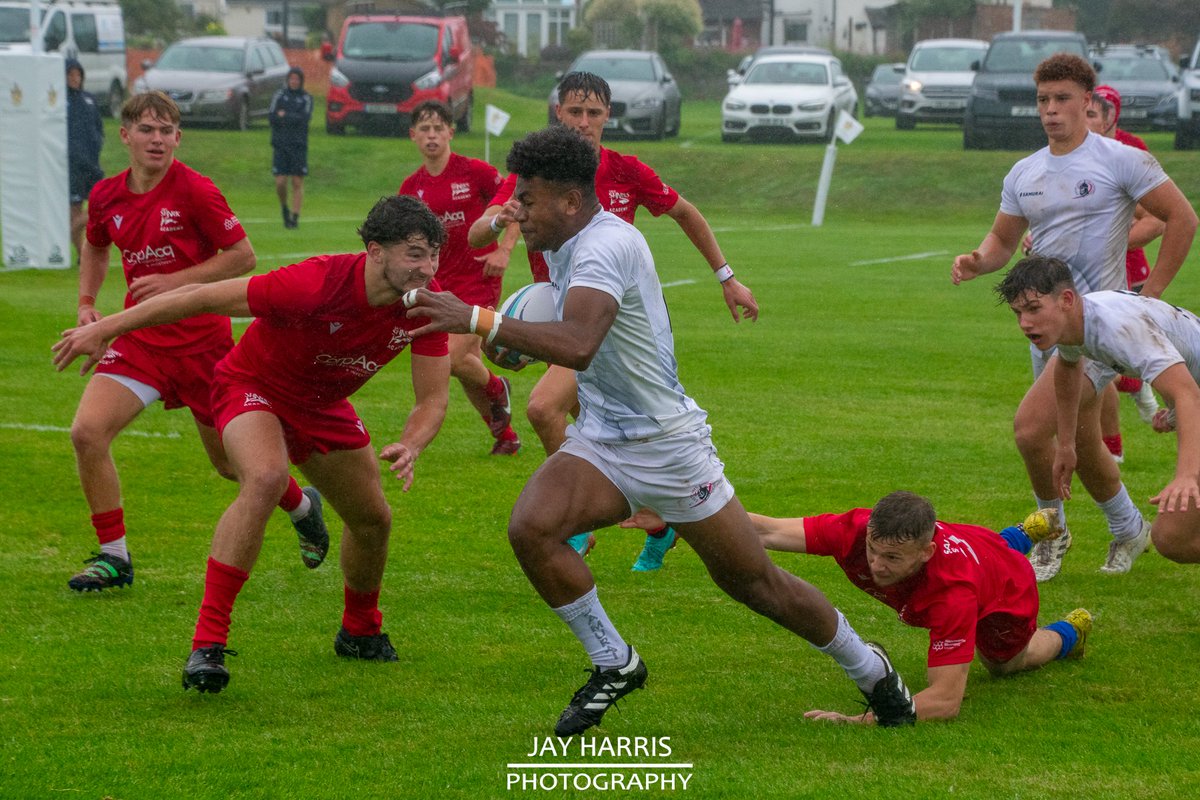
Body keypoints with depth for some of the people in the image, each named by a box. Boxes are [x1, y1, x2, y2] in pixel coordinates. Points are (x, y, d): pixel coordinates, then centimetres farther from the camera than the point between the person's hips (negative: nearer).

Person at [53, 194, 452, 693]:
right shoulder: (318, 284, -38)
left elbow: (432, 398, -14)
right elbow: (204, 297, -31)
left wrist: (409, 447, -37)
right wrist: (103, 329, -27)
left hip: (323, 404, 7)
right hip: (253, 385, -6)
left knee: (373, 520, 13)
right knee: (265, 479, -34)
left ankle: (360, 631, 44)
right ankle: (207, 644, -34)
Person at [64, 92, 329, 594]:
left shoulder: (195, 191, -15)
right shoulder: (106, 197, 1)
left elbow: (243, 256, -11)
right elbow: (95, 247, 23)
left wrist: (175, 281, -19)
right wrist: (86, 303, 8)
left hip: (202, 340, -4)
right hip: (141, 339, 4)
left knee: (232, 462, 10)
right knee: (87, 431, -17)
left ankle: (303, 508, 43)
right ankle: (114, 557, -4)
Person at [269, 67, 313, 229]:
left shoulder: (307, 98, 5)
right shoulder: (279, 96, 5)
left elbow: (305, 118, -10)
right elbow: (272, 117, -6)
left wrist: (284, 116, -9)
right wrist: (294, 119, -11)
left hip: (299, 146, 0)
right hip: (281, 146, 0)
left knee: (297, 183, -3)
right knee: (280, 183, -6)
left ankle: (295, 217, 0)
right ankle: (284, 208, 20)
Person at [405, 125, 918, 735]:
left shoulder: (607, 245, -26)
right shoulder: (560, 245, 3)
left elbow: (577, 346, -43)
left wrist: (478, 320, -43)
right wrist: (518, 340, 2)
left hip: (668, 444, -8)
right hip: (600, 441, 8)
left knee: (756, 585, 3)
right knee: (530, 527, -20)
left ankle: (870, 671, 26)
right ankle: (613, 665, -2)